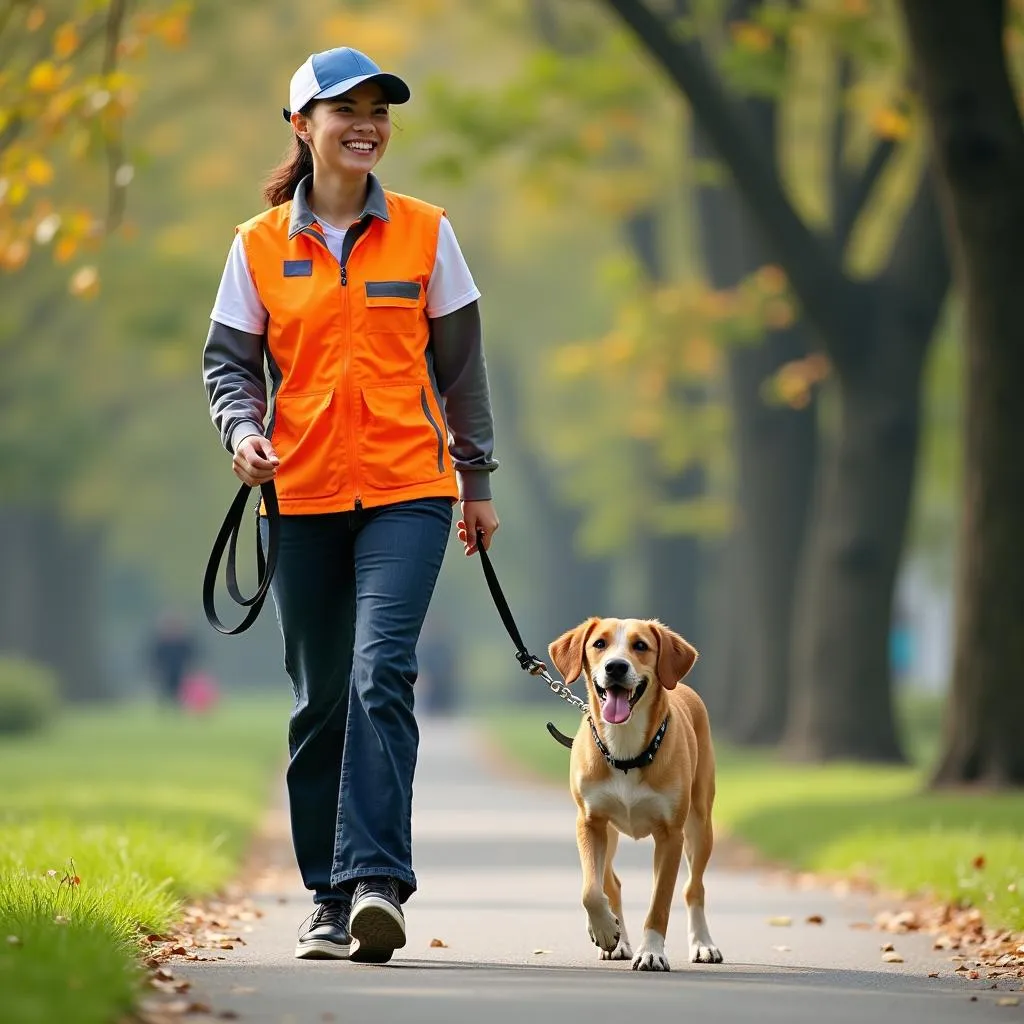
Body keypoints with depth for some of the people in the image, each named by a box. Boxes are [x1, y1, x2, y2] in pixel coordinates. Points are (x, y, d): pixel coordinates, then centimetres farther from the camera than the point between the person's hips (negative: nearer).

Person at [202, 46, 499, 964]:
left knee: (381, 675, -18)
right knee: (320, 701, 7)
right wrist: (242, 430, -13)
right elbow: (229, 362, 8)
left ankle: (376, 880, -23)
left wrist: (478, 482, 12)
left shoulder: (424, 233, 4)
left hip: (408, 491, -1)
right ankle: (331, 897, 16)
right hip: (304, 498, 1)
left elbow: (460, 364, 11)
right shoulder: (260, 245, 4)